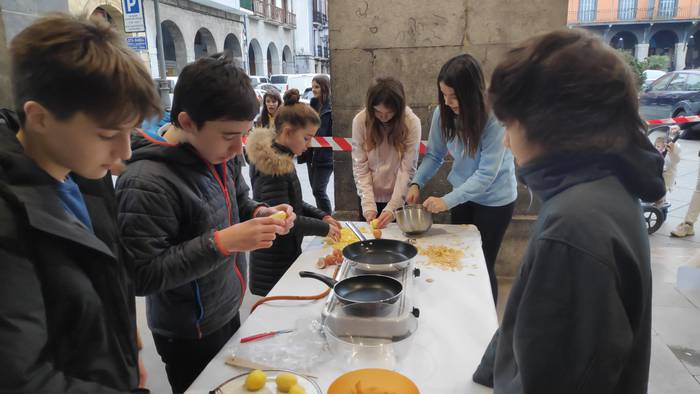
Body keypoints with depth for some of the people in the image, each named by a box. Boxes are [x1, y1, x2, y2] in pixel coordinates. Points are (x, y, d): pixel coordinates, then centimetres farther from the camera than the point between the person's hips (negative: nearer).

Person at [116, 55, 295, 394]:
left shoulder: (220, 155, -5)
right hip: (190, 339, -7)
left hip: (228, 312, 8)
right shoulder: (145, 183, -29)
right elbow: (142, 275, -27)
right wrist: (220, 243, -33)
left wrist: (261, 213, -10)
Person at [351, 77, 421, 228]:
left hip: (399, 198, -1)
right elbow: (360, 167, -10)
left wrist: (392, 208, -24)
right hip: (370, 197, 1)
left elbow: (407, 170, -16)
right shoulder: (360, 120, -11)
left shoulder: (412, 123, -15)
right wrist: (368, 205, -18)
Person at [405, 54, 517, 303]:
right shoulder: (443, 113, -13)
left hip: (494, 200, -5)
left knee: (482, 265, 6)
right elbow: (434, 155, -2)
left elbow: (487, 173, -26)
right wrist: (417, 183, -17)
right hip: (463, 194, 5)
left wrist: (447, 201, -31)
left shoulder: (495, 118, -26)